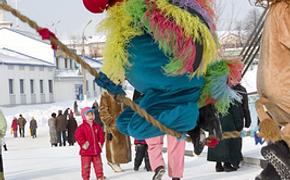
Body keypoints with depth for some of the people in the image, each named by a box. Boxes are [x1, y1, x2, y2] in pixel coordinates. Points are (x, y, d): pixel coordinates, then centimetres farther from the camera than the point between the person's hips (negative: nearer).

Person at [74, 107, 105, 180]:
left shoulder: (97, 126, 7)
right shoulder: (81, 127, -9)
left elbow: (101, 135, 12)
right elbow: (78, 136, -17)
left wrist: (101, 143, 1)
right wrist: (83, 143, -22)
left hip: (96, 150, 4)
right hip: (86, 151, -4)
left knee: (98, 164, 11)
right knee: (86, 166, 1)